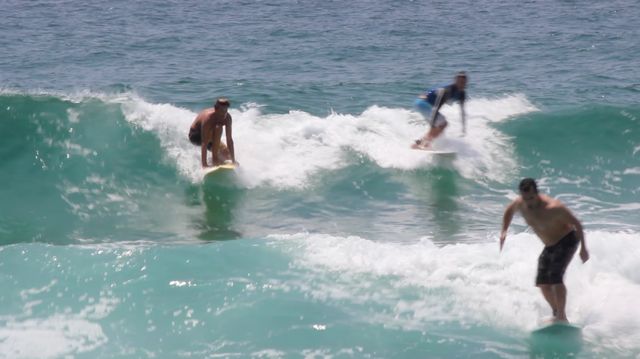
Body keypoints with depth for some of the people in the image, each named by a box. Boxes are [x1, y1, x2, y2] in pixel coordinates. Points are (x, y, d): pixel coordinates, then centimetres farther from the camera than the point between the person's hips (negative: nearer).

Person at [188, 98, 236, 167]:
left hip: (210, 137, 7)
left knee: (227, 155, -8)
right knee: (218, 128, -34)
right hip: (195, 135, -7)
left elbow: (229, 139, -17)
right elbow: (204, 143, -40)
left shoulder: (227, 117, -19)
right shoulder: (208, 117, -36)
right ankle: (214, 158, -27)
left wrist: (233, 161, -20)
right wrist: (204, 164, -44)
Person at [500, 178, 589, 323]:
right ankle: (556, 313, 21)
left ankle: (561, 316, -19)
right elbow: (509, 211, 12)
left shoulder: (552, 208, -33)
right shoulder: (519, 204, -14)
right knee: (543, 283, 3)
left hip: (567, 240, -7)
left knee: (555, 276, -24)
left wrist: (583, 248, -18)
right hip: (550, 246, 7)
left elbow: (576, 224, -22)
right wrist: (504, 232, -1)